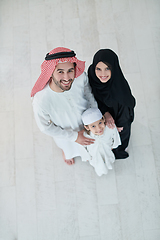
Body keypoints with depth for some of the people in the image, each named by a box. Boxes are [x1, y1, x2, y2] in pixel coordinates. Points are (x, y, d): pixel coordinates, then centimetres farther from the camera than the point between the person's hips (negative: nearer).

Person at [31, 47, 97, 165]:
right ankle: (67, 152, 74)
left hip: (86, 120, 3)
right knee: (67, 146, 36)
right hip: (64, 130, -2)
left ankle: (87, 151, 75)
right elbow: (46, 127, -23)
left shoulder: (81, 77, -36)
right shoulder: (40, 101, -45)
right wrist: (74, 136, -19)